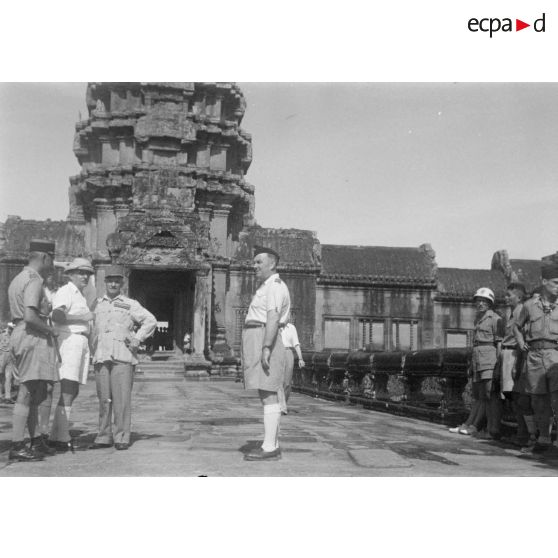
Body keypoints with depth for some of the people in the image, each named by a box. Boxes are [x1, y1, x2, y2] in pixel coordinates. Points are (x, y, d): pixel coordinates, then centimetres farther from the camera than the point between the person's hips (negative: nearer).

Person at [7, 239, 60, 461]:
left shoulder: (18, 279, 19)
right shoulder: (34, 281, -13)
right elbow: (30, 317, -25)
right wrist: (51, 330, -12)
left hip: (20, 335, 10)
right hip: (33, 339, -10)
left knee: (38, 395, 15)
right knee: (27, 395, -7)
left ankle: (37, 443, 21)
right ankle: (17, 447, -4)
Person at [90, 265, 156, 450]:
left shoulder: (130, 304, 9)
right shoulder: (98, 304, 18)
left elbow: (150, 321, 8)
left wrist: (137, 339, -1)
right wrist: (94, 348, 14)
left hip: (122, 358, -3)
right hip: (101, 358, 3)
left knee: (122, 398, -7)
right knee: (104, 398, 3)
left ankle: (122, 437, -2)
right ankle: (104, 437, 10)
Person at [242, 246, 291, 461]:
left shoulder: (275, 286, -8)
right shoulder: (266, 287, 24)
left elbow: (273, 318, -21)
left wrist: (266, 348, -29)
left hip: (265, 341, -11)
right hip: (258, 343, 11)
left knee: (268, 394, -11)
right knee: (266, 394, 8)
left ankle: (269, 447, -11)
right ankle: (273, 445, 10)